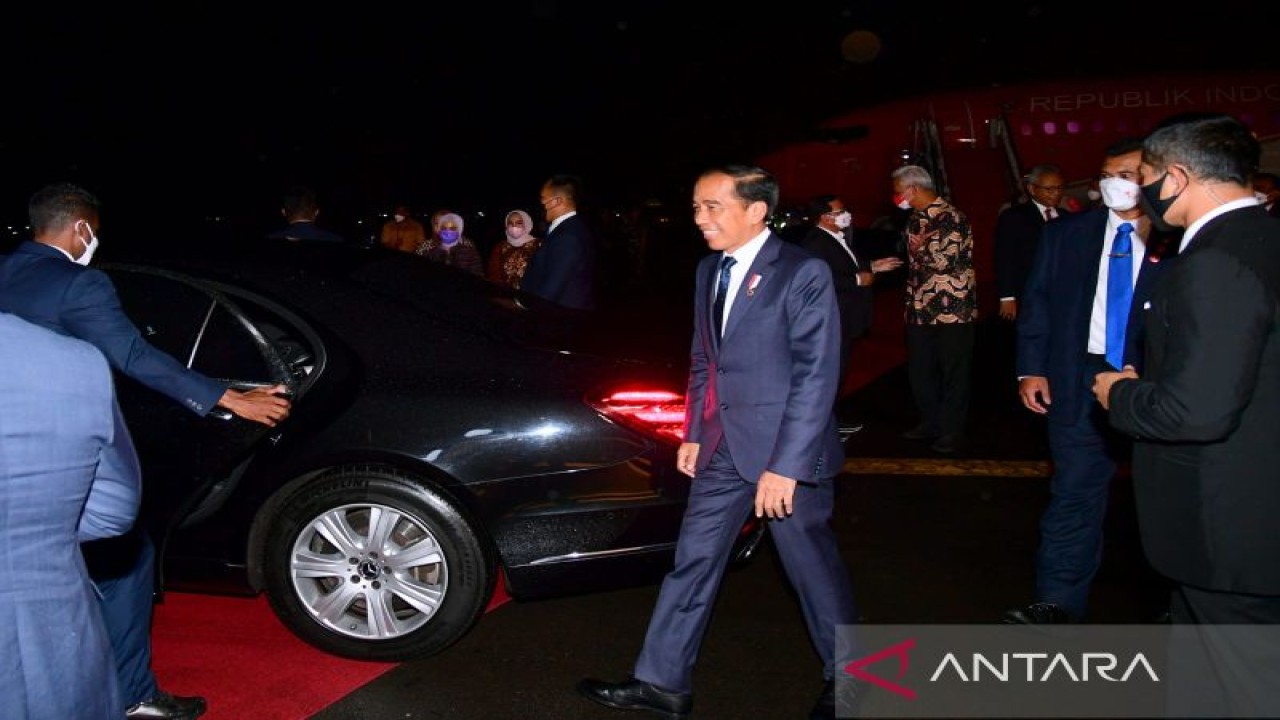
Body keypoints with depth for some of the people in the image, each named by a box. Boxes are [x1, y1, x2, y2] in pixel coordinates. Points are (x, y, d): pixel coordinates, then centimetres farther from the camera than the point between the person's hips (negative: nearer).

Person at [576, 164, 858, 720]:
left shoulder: (803, 273, -14)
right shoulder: (709, 270, 9)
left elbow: (817, 376, -18)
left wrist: (785, 465, -20)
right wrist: (693, 434, 14)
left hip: (785, 448, -7)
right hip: (722, 446, 7)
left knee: (814, 569, 9)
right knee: (692, 564, 11)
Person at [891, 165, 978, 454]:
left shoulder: (951, 218, -13)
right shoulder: (915, 219, 12)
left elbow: (947, 262, -20)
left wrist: (920, 248, -6)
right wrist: (910, 301, 15)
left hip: (953, 308, -8)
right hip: (921, 308, 8)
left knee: (954, 372, 0)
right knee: (919, 370, 12)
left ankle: (952, 431, 9)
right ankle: (931, 422, 26)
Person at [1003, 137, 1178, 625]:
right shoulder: (1065, 234, 6)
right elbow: (1037, 302, 6)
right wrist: (1031, 369, 0)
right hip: (1080, 380, 1)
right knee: (1074, 495, 3)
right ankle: (1059, 605, 9)